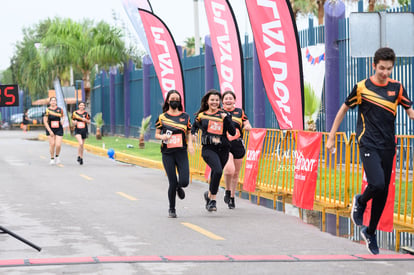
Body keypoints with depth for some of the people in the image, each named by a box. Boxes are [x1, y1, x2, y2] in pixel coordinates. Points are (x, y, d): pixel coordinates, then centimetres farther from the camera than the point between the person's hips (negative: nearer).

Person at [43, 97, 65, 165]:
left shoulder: (59, 109, 0)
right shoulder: (47, 110, -7)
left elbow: (63, 116, 21)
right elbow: (45, 121, -8)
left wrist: (62, 120, -2)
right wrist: (50, 131, -14)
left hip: (59, 129, 1)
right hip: (50, 129, -1)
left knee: (58, 145, -8)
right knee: (52, 144, -4)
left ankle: (57, 156, 19)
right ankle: (52, 159, 13)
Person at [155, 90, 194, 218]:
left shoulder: (185, 116, 8)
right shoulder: (162, 117, 4)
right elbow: (157, 135, 9)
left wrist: (190, 144, -3)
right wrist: (162, 136, -13)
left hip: (181, 152, 1)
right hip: (167, 153, -1)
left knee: (184, 182, -10)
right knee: (173, 183, -5)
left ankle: (179, 187, 30)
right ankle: (172, 209, 16)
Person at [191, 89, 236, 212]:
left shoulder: (224, 114, 7)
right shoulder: (201, 115, 7)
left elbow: (233, 132, -1)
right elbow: (194, 127, 26)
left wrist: (226, 119, -12)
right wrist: (193, 134, 5)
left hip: (223, 149, 3)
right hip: (208, 148, -3)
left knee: (215, 174, 12)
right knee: (218, 171, -24)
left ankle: (209, 194, 40)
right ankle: (212, 200, -13)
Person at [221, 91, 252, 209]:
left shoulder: (240, 112, 10)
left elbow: (249, 127, 12)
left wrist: (246, 127, -11)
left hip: (238, 146, 3)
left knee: (236, 173, 10)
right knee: (229, 169, -25)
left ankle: (232, 197, 28)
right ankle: (227, 191, 0)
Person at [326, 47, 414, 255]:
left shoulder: (397, 88, 5)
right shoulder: (362, 87, -3)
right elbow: (343, 110, 7)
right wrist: (331, 138, 9)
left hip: (388, 146, 4)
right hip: (368, 144, -4)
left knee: (383, 194, 6)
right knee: (377, 184, -22)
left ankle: (370, 232, 24)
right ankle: (360, 202, 12)